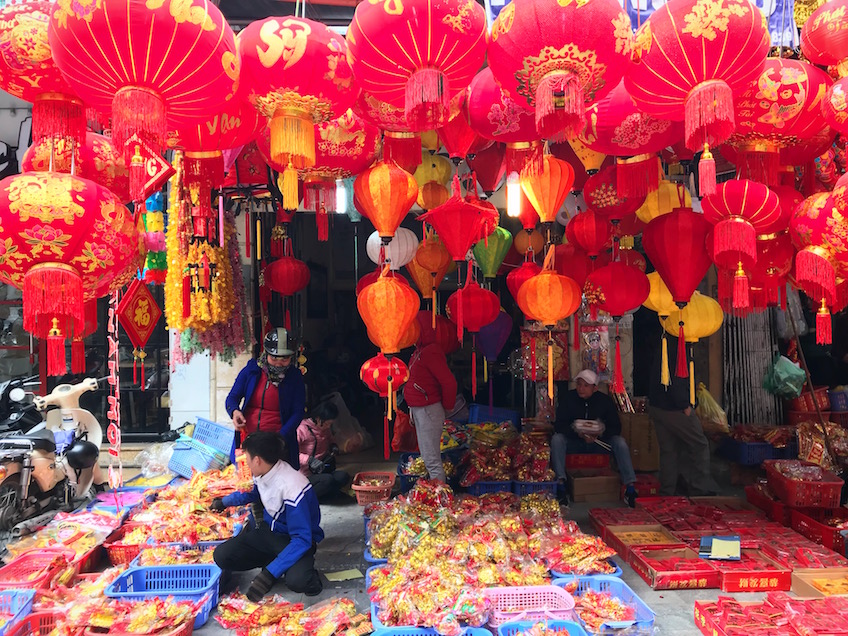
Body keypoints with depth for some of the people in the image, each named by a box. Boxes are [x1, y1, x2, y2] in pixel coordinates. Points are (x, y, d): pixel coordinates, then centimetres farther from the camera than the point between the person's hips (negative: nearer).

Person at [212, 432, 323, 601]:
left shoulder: (292, 488, -32)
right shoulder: (262, 475, -7)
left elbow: (301, 540, -31)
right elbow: (253, 493, 22)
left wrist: (269, 574, -35)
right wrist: (224, 502, 35)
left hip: (296, 540, -7)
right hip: (268, 530, 7)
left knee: (297, 581, -37)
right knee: (221, 556, -14)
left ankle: (307, 571, -2)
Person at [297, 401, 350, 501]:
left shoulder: (326, 429, 10)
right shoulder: (302, 430, -14)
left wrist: (333, 446, 7)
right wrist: (309, 460, -33)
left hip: (322, 470, 8)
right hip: (305, 475, -8)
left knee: (343, 477, -19)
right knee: (328, 480, -34)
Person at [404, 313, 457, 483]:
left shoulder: (430, 352, -19)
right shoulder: (419, 351, 11)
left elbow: (449, 382, -23)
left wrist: (446, 407, -9)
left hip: (428, 410, -10)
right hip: (418, 409, 10)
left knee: (431, 459, -8)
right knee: (427, 458, 17)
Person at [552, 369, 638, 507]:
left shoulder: (605, 400, -6)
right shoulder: (568, 398, -8)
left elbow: (616, 427, -7)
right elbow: (559, 425, -13)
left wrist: (599, 435, -27)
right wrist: (578, 433, -31)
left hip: (598, 441, 1)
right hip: (574, 442, 0)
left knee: (620, 442, -26)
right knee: (557, 439, -30)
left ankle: (630, 487, -28)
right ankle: (560, 480, -36)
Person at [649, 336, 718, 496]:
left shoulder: (659, 356, 11)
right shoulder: (677, 355, -18)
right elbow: (675, 384, -25)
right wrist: (685, 406, -17)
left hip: (656, 408, 9)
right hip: (674, 410, -9)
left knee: (668, 450, 13)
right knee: (699, 445, 6)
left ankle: (667, 492, 16)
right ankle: (701, 488, 9)